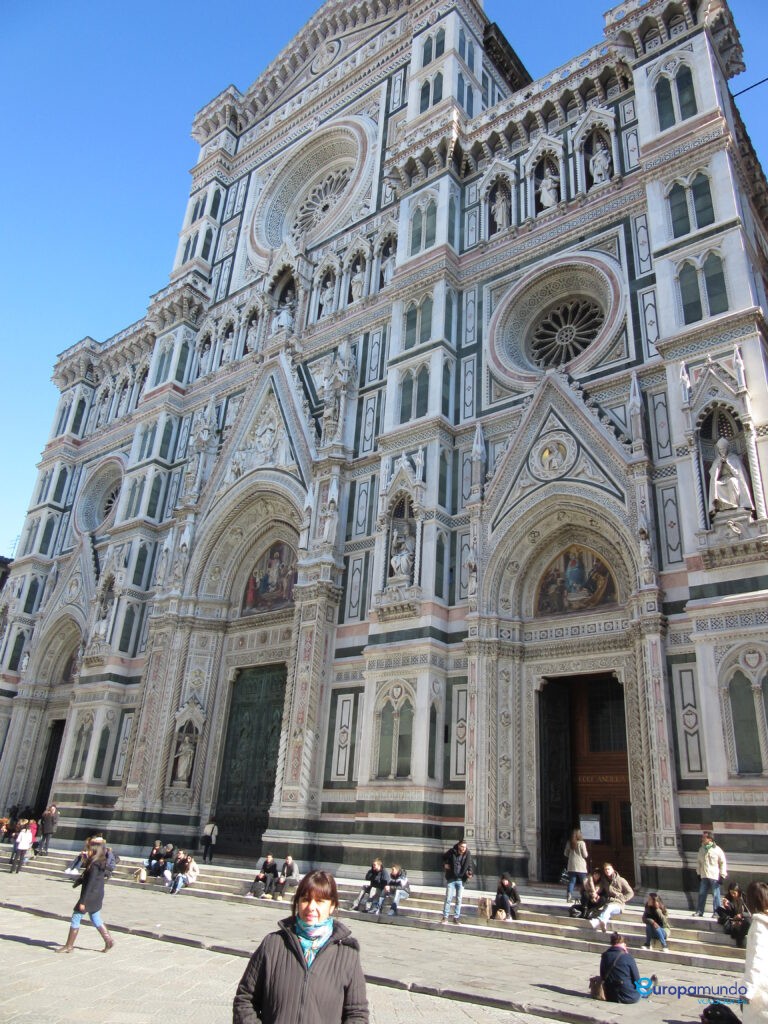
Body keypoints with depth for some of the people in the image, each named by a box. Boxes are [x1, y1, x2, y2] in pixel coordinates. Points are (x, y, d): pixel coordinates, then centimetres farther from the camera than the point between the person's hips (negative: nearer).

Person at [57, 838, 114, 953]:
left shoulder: (94, 865, -21)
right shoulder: (101, 863, 6)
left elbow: (90, 884, -22)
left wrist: (82, 901, -19)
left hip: (90, 897, -9)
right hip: (97, 897, 9)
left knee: (75, 918, 5)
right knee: (96, 920, 18)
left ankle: (69, 946, 15)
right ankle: (109, 940, 17)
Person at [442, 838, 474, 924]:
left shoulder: (467, 854, -6)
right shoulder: (452, 852, -9)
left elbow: (470, 865, 3)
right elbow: (444, 859, 10)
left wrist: (470, 873, -15)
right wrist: (445, 865, -8)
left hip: (461, 880, 1)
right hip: (451, 879, -1)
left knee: (458, 900, 7)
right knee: (448, 899, 0)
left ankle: (456, 917, 18)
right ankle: (445, 917, 8)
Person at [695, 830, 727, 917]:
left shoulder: (717, 850, -7)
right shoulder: (701, 849, 8)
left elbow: (723, 863, -4)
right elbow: (698, 862, 16)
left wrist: (722, 875, -7)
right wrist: (698, 873, 14)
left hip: (714, 876, -5)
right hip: (704, 876, 5)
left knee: (716, 895, 1)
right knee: (702, 894, 7)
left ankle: (716, 912, 10)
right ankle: (699, 911, 13)